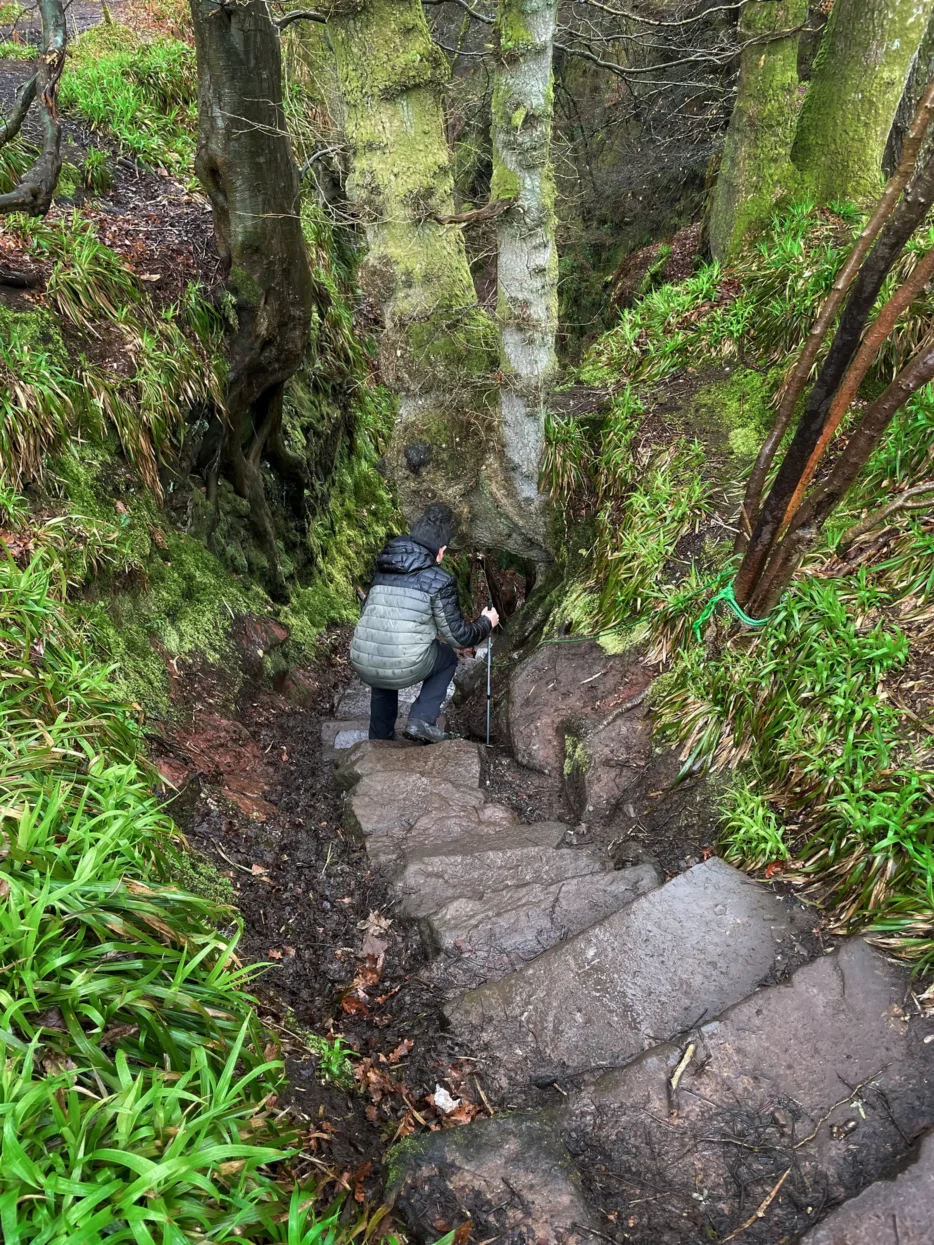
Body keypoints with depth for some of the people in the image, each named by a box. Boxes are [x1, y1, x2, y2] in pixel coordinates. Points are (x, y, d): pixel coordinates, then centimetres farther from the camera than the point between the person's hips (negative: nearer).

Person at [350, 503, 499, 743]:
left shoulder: (382, 571, 13)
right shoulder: (439, 581, -3)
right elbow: (458, 637, 1)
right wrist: (486, 623, 23)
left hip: (362, 665, 5)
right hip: (404, 669, -5)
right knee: (447, 658, 26)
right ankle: (421, 721, 11)